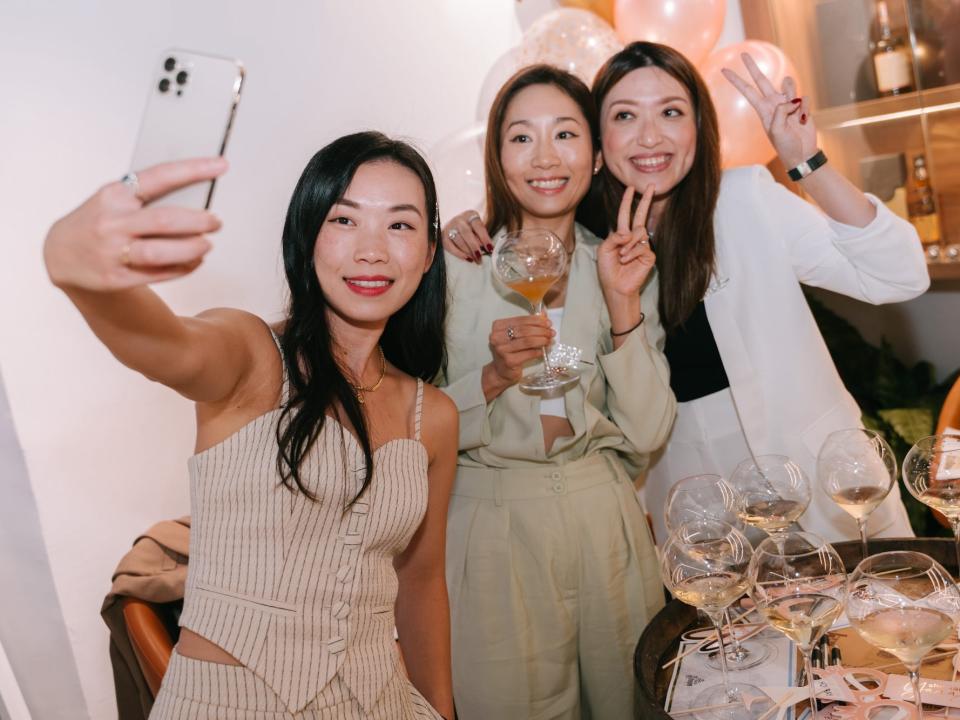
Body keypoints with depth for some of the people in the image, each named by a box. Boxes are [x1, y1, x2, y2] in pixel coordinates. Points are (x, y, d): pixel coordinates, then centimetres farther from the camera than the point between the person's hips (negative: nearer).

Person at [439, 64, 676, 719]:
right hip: (491, 524, -3)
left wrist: (623, 305, -13)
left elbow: (646, 435, -4)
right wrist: (494, 377, -23)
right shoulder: (455, 267, -7)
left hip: (604, 522, 3)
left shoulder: (625, 268, 2)